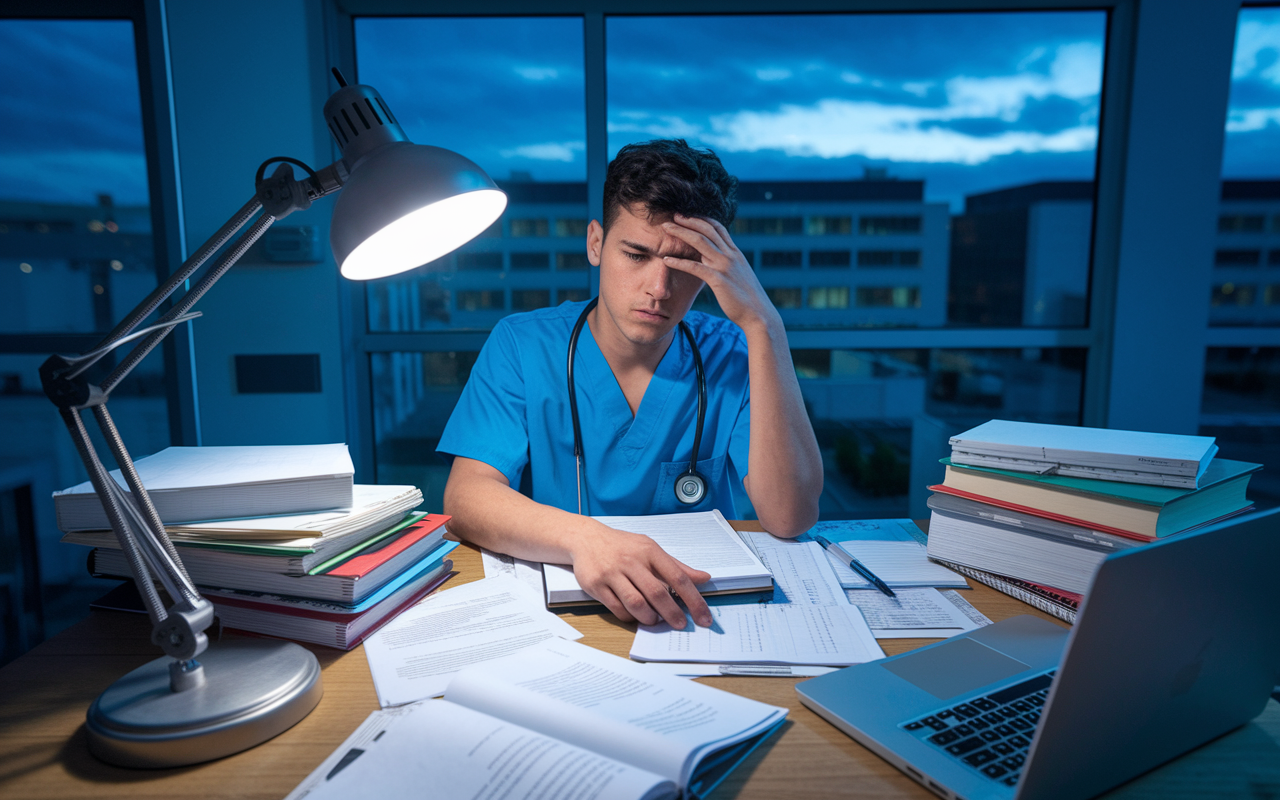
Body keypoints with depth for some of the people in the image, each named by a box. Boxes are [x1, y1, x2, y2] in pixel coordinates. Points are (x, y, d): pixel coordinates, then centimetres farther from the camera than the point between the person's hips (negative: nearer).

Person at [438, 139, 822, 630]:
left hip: (706, 604, 1)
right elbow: (465, 497, -16)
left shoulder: (732, 356, -5)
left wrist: (764, 325, -23)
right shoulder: (523, 345, -5)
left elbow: (790, 518, -19)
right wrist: (583, 537, -36)